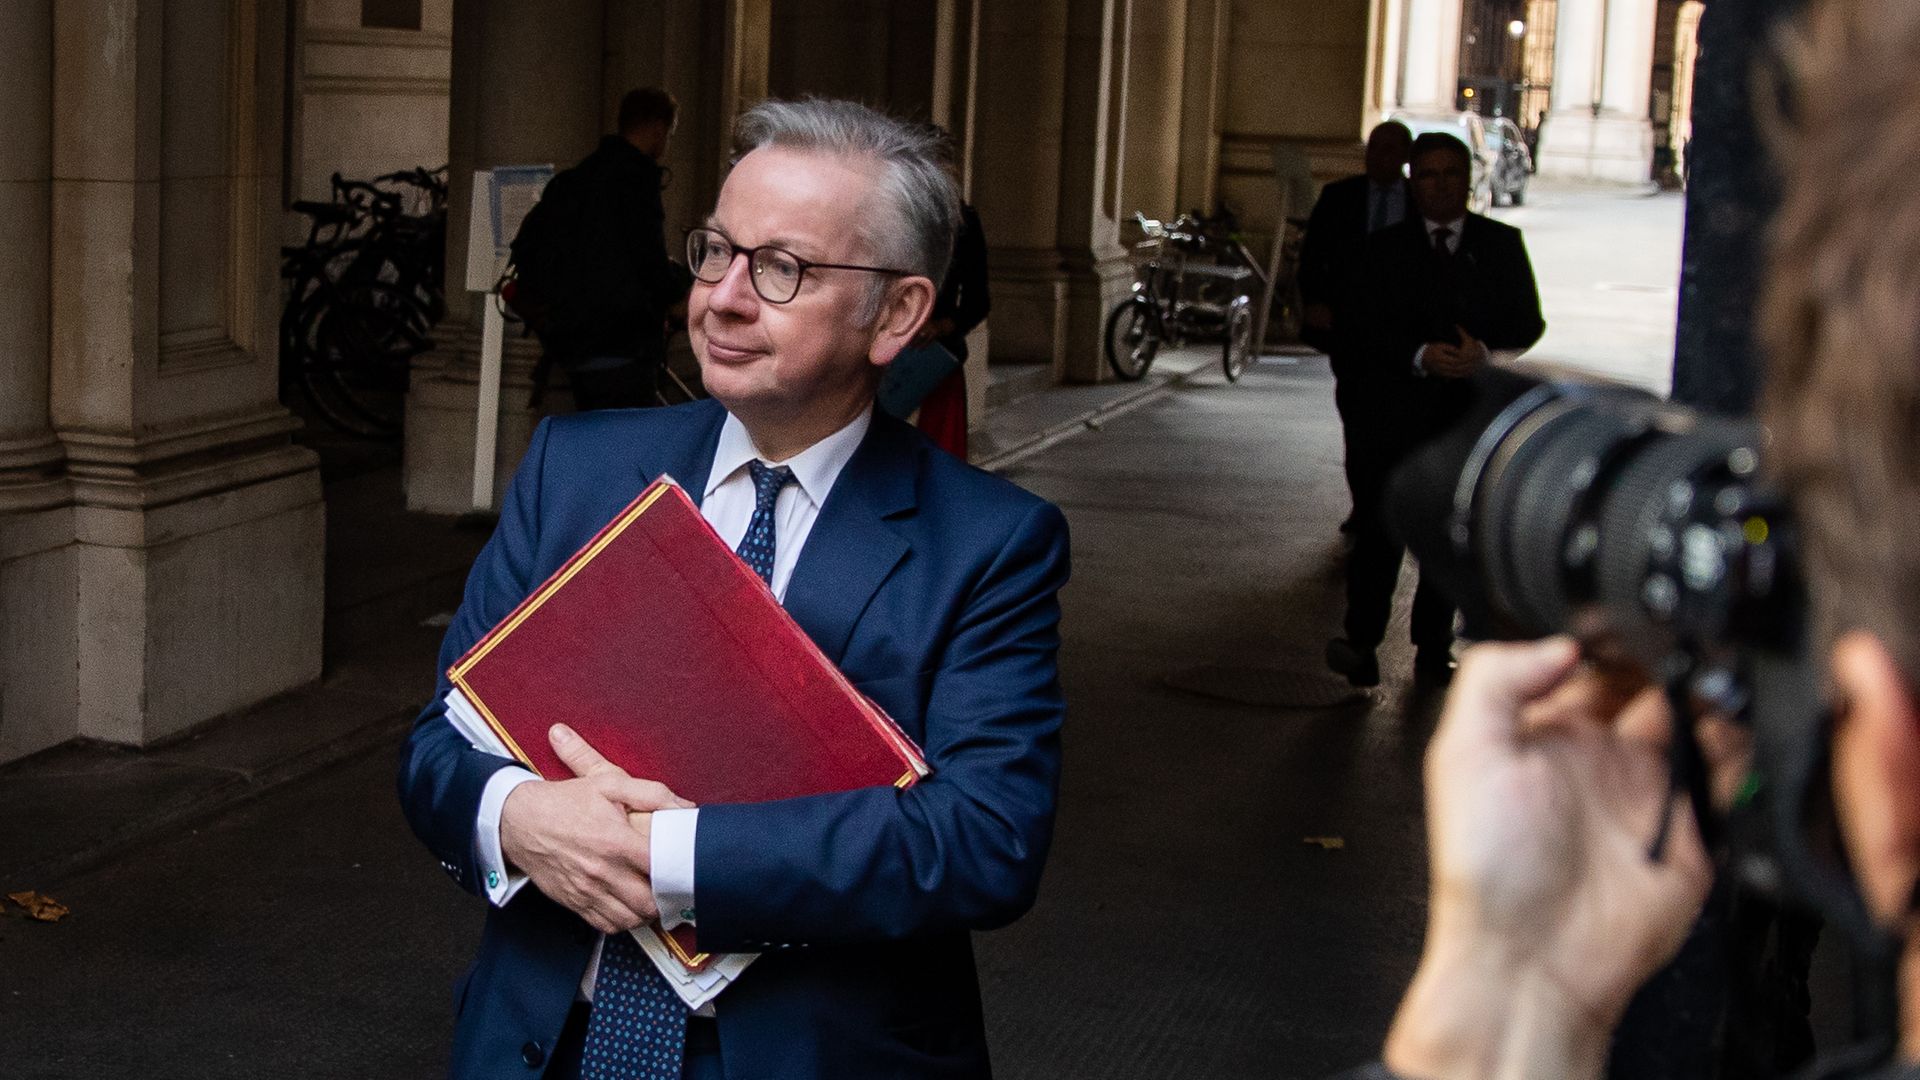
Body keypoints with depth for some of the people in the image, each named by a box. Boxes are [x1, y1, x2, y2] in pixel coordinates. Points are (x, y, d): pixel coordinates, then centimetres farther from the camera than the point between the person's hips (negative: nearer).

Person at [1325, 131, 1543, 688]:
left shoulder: (1503, 244, 9)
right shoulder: (1383, 249, 6)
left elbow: (1528, 322, 6)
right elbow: (1357, 324, -2)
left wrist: (1486, 353, -15)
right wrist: (1420, 355, -17)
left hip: (1470, 416, 1)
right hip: (1393, 414, -1)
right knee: (1379, 530, -9)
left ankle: (1432, 647, 18)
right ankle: (1362, 645, -5)